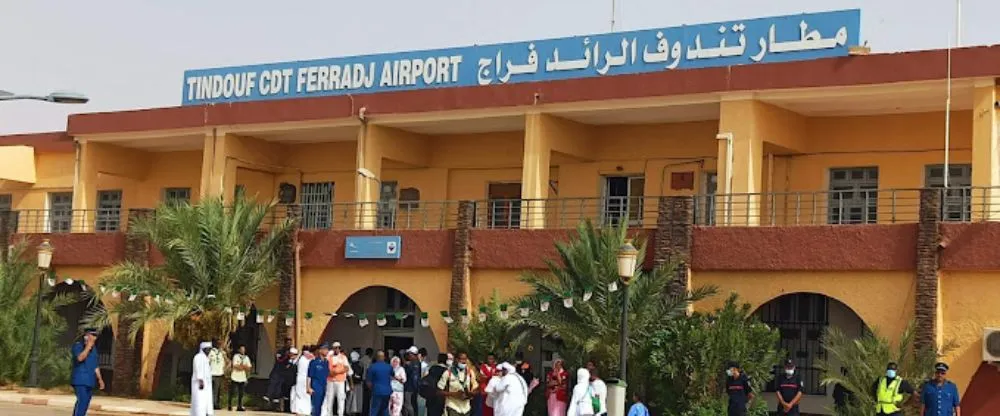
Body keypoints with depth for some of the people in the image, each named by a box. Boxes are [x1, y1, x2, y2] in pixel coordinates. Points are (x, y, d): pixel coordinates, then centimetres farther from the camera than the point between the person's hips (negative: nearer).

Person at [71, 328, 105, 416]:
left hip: (90, 380, 8)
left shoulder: (93, 348, 14)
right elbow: (80, 358, -25)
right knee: (82, 401, -20)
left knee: (85, 403, 9)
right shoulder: (77, 345, -6)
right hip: (80, 380, -8)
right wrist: (88, 347, -21)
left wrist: (100, 379, 16)